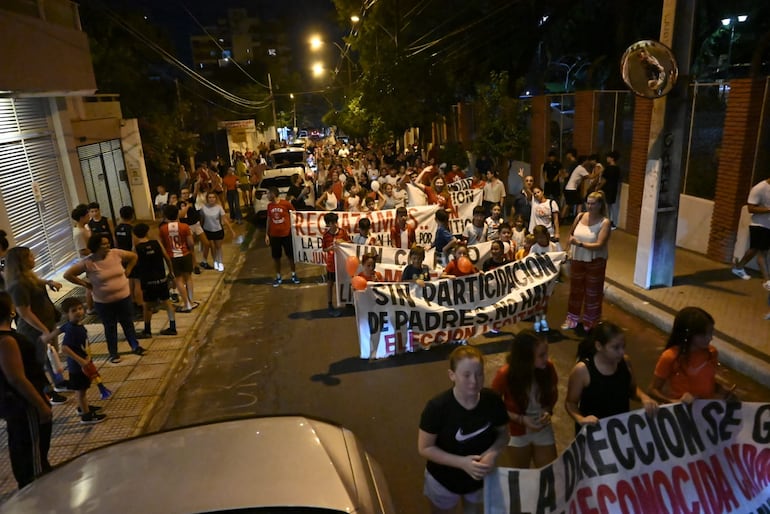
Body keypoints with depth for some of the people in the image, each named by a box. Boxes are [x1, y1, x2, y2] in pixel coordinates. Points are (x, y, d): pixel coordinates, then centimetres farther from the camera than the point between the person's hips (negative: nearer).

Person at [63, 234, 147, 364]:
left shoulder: (116, 253, -11)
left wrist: (127, 272, 1)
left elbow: (133, 256, 6)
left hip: (124, 297, 2)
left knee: (128, 323, 17)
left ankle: (135, 346, 34)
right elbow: (68, 274, -11)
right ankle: (113, 353, 29)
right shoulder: (88, 262, -18)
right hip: (103, 302, -2)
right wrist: (86, 284, -10)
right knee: (110, 327, 13)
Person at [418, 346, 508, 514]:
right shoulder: (437, 407, -31)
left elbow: (503, 434, -5)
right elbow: (425, 448, -22)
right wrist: (462, 462, -30)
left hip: (480, 478, 3)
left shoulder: (493, 400, -22)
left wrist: (492, 454, -24)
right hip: (444, 481, -3)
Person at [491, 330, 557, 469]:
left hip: (544, 430, 2)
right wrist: (520, 419, -22)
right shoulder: (505, 375, -28)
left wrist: (548, 411, -17)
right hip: (518, 433, -2)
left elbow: (553, 394, 2)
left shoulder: (548, 367, -20)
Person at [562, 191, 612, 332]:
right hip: (577, 259, 4)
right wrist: (571, 244, 1)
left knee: (592, 292, 10)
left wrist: (580, 244, -32)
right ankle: (572, 319, 31)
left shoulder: (604, 222, -17)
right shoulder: (580, 216, -3)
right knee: (575, 290, 16)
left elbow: (599, 245, -24)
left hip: (595, 262, -4)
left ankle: (590, 322, 26)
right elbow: (571, 233, 15)